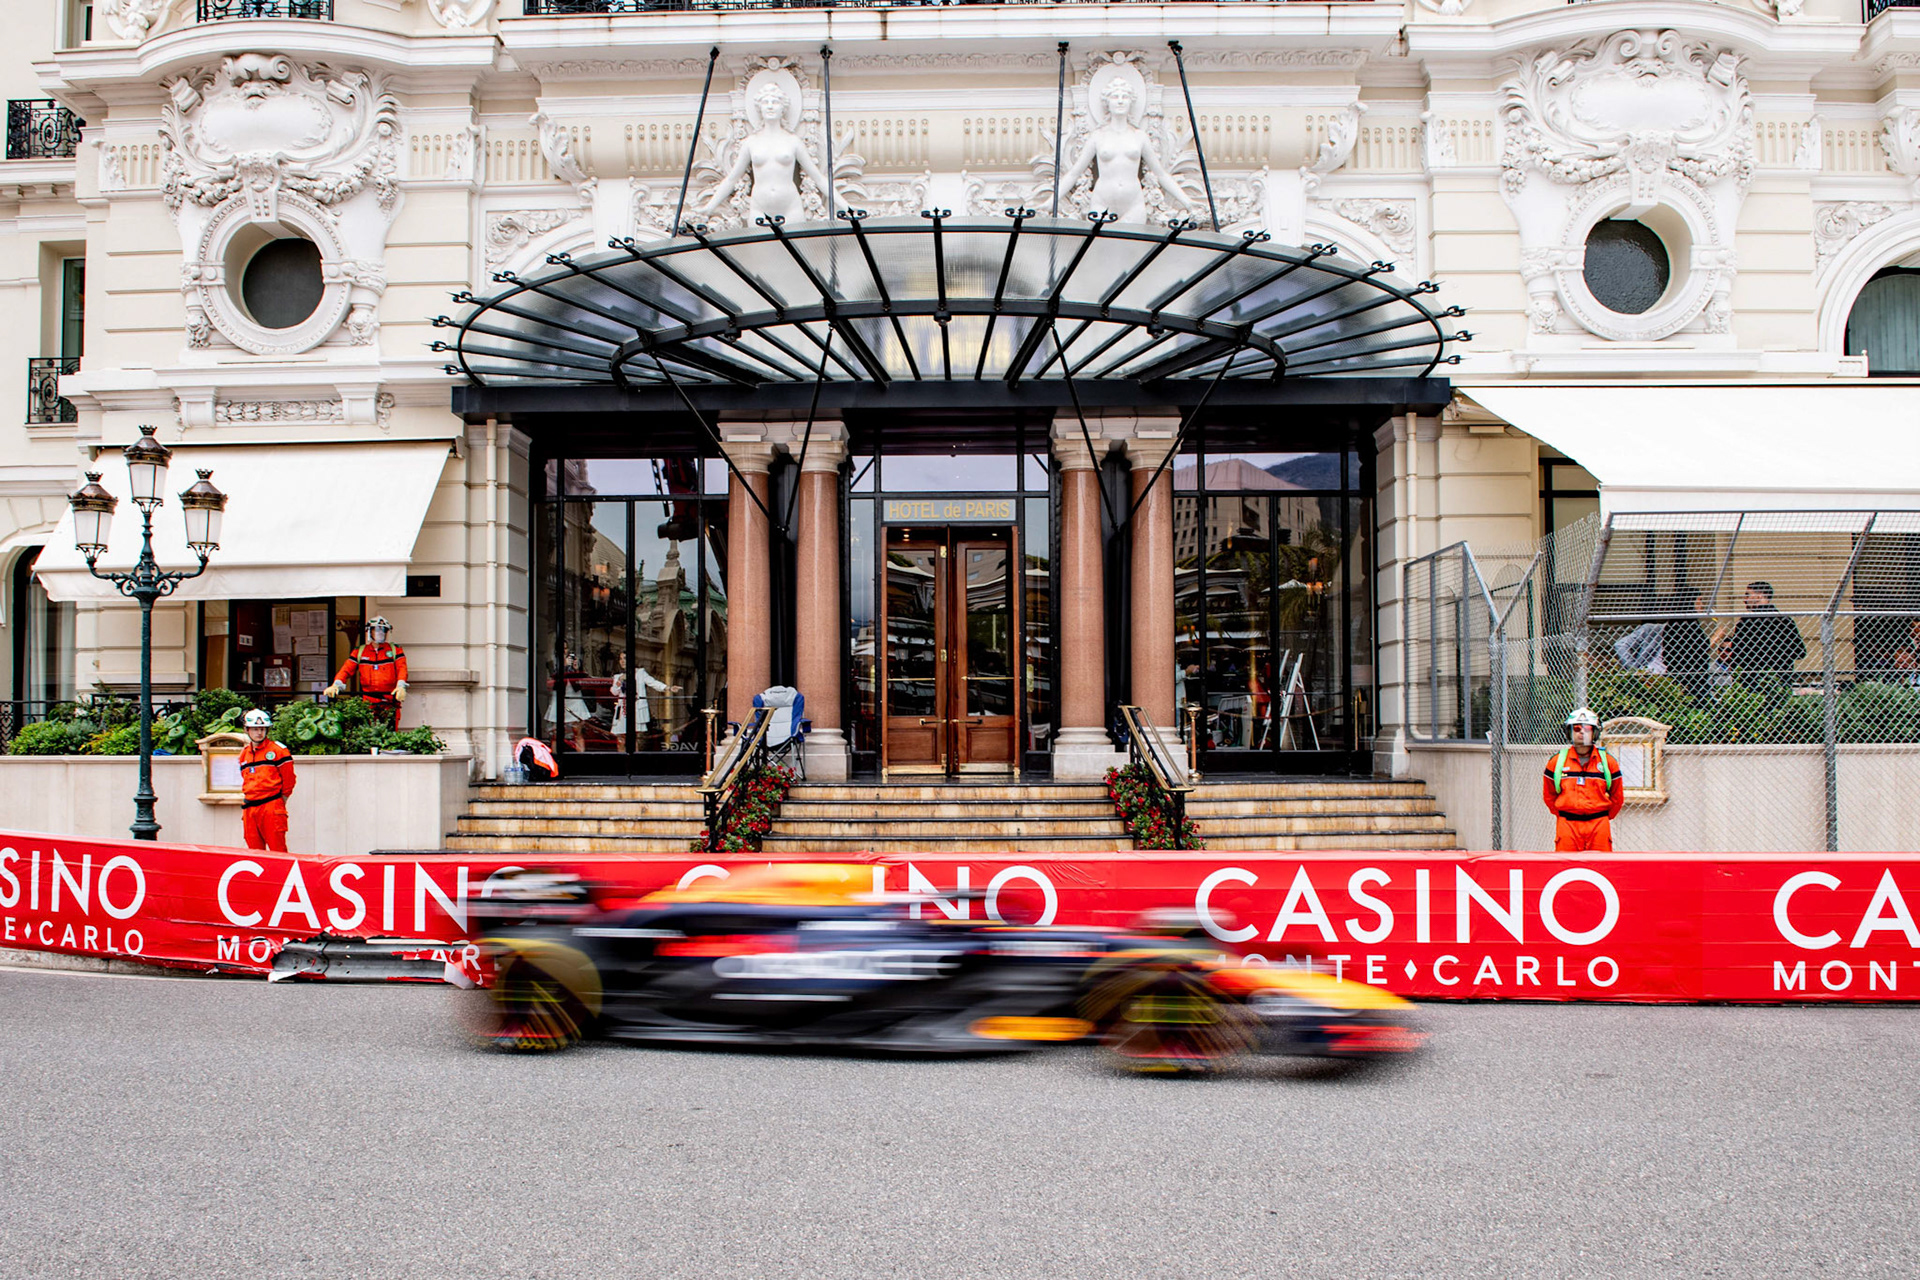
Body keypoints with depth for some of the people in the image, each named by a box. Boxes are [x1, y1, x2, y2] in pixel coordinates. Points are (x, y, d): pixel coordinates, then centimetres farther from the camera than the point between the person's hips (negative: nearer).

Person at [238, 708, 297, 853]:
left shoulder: (278, 750, -2)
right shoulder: (244, 753, 16)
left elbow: (288, 777, -1)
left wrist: (282, 800, 1)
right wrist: (245, 798, 17)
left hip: (271, 808, -6)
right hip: (249, 808, 6)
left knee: (278, 850, -8)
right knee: (254, 850, 7)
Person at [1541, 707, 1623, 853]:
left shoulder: (1607, 760, 5)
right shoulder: (1557, 760, 4)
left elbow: (1617, 797, 13)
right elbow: (1548, 794, 13)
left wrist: (1605, 817, 10)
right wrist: (1561, 815, 10)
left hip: (1598, 825, 1)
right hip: (1567, 824, 0)